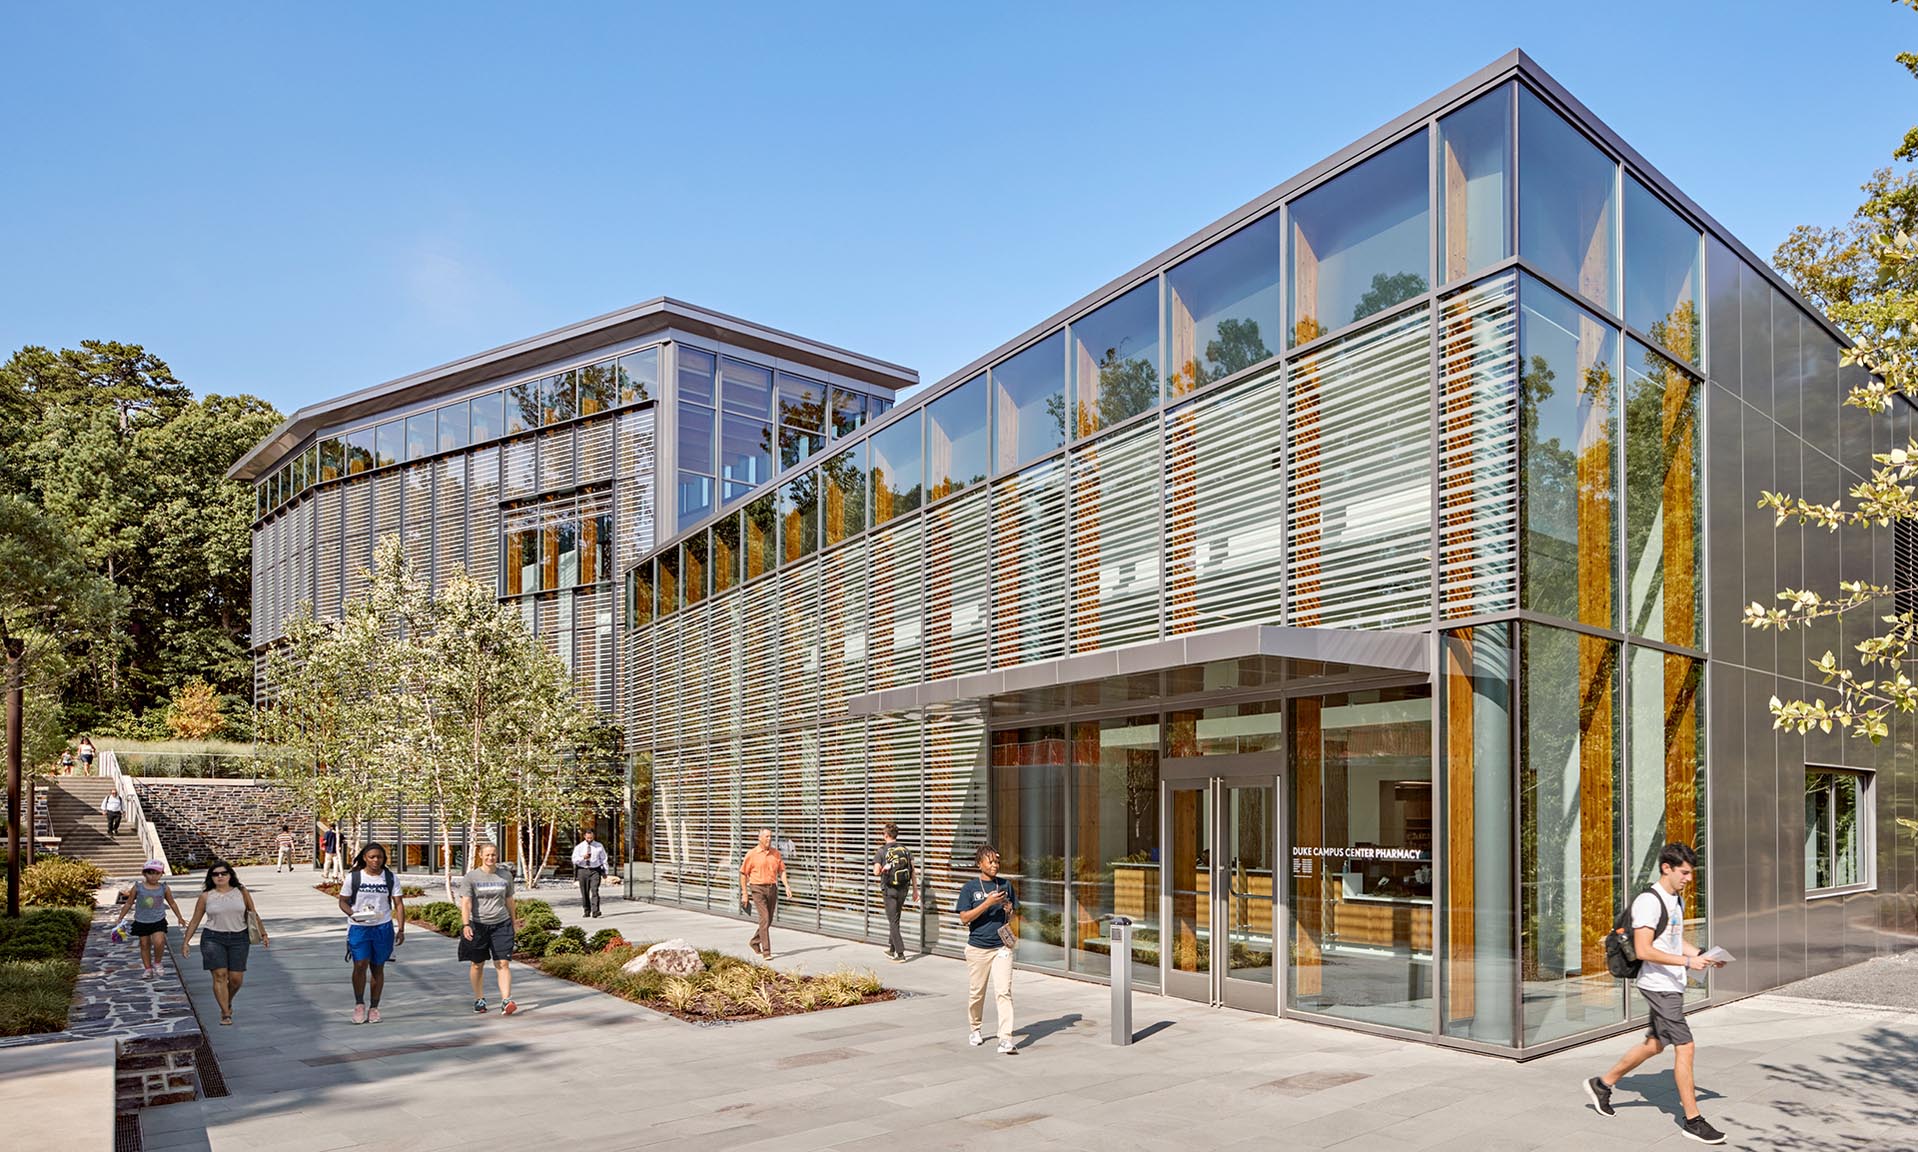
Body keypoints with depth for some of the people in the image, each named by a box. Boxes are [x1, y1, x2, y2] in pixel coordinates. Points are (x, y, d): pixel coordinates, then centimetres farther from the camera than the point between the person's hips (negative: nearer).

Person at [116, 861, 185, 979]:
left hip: (158, 921, -1)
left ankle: (157, 963, 6)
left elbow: (172, 903, 9)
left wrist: (180, 918, 15)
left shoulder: (164, 888, -4)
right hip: (141, 922, 1)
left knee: (159, 942, -19)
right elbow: (128, 904, 4)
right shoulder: (138, 887, -7)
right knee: (144, 945, 9)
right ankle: (148, 969, 24)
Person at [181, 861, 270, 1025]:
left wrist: (263, 934, 10)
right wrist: (186, 941, 5)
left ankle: (228, 1001, 30)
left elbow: (254, 915, 11)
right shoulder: (206, 896, 3)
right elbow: (195, 921, 9)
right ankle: (225, 1013, -4)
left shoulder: (241, 892, 5)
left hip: (238, 939, 1)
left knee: (236, 978, 0)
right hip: (213, 939, -1)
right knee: (220, 975, -9)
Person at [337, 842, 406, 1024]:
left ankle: (374, 1007, 17)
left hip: (383, 927, 1)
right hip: (359, 928, -1)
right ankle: (359, 1004, 7)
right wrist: (353, 914, -17)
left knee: (377, 968, 7)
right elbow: (343, 901, 4)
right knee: (360, 965, -13)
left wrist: (401, 929, -6)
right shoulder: (353, 877, -2)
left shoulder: (391, 878, 2)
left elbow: (399, 904, 3)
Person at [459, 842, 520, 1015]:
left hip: (501, 925, 1)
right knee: (477, 964, 10)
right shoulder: (471, 877, -2)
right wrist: (465, 925, -21)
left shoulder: (506, 876, 7)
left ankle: (506, 1001, -13)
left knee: (503, 963, -8)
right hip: (478, 925, -1)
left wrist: (514, 923, 19)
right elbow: (465, 903, -9)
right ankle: (479, 999, 25)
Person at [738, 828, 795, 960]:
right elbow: (743, 874, 0)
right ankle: (766, 951, -14)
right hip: (758, 889, -5)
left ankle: (754, 942, 36)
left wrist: (787, 887, -6)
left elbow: (781, 871, 7)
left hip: (772, 889, 5)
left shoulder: (776, 853, 6)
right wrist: (744, 893, -2)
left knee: (768, 921, 12)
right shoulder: (752, 854, -5)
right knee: (764, 918, -16)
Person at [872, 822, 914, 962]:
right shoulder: (905, 849, 4)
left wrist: (883, 870, 6)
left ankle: (900, 953, -5)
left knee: (893, 921, 1)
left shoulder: (882, 851, -7)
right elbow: (913, 871, 1)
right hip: (903, 889, 4)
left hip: (889, 889, -4)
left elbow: (876, 871, -17)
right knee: (895, 919, 19)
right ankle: (891, 949, 28)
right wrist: (914, 890, 7)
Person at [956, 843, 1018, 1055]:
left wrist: (1010, 910, -7)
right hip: (977, 948, -1)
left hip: (1002, 946, 1)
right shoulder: (969, 888, -2)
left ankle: (1005, 1040, -13)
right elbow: (964, 918, -9)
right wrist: (987, 903, -19)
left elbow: (1015, 914, 17)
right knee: (976, 992, 11)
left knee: (1004, 992, -10)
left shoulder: (1005, 885, 7)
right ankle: (976, 1030, 34)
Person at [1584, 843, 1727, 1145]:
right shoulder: (1649, 901, -18)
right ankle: (1692, 1120, 2)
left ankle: (1602, 1085, 29)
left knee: (1655, 1044, 17)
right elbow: (1644, 950, -23)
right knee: (1684, 1046, -7)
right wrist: (1686, 961, -25)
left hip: (1671, 985, 10)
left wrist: (1705, 957, 8)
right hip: (1659, 985, -10)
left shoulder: (1677, 900, 13)